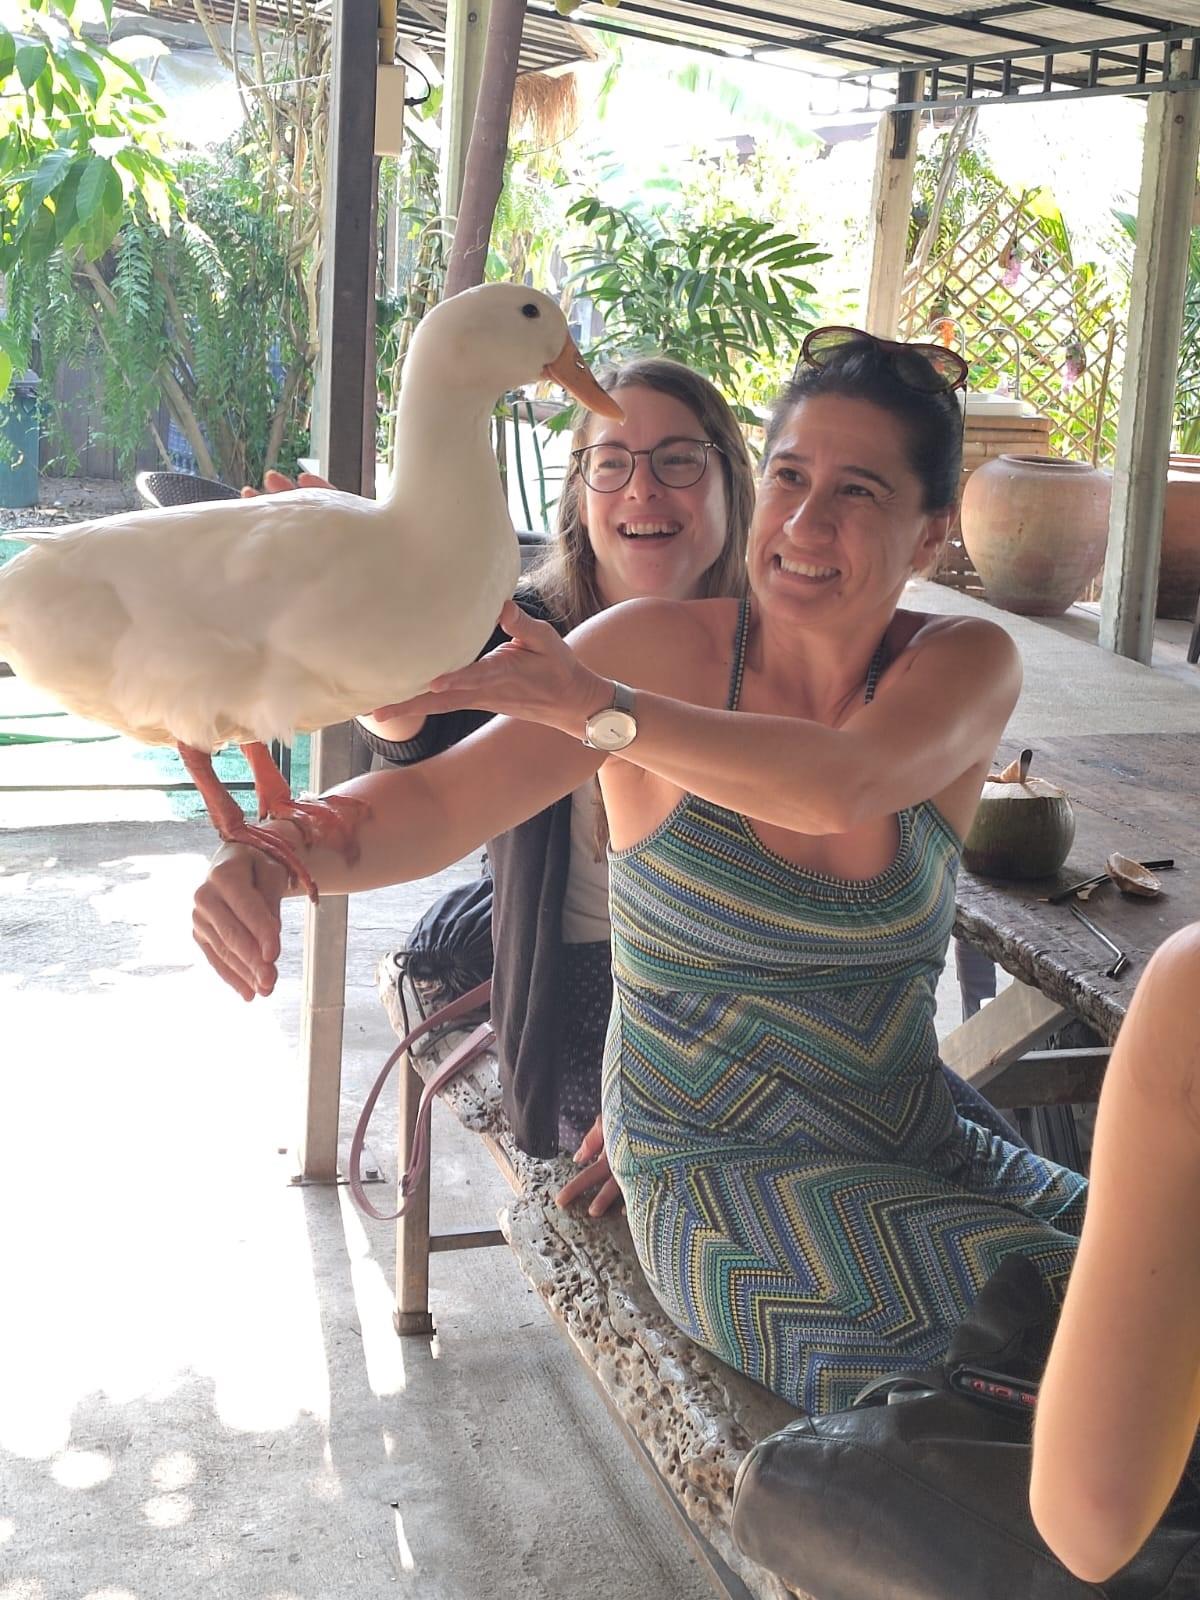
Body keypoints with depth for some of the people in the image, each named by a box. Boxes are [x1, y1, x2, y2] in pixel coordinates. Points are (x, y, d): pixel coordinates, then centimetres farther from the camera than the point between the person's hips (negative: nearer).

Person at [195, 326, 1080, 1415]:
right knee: (1059, 1328, -23)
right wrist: (274, 857, -34)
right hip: (722, 1185, -4)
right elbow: (439, 802, -15)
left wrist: (595, 707, -31)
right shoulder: (664, 648, -9)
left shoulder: (965, 667, -4)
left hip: (918, 1150, 4)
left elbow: (840, 787, -27)